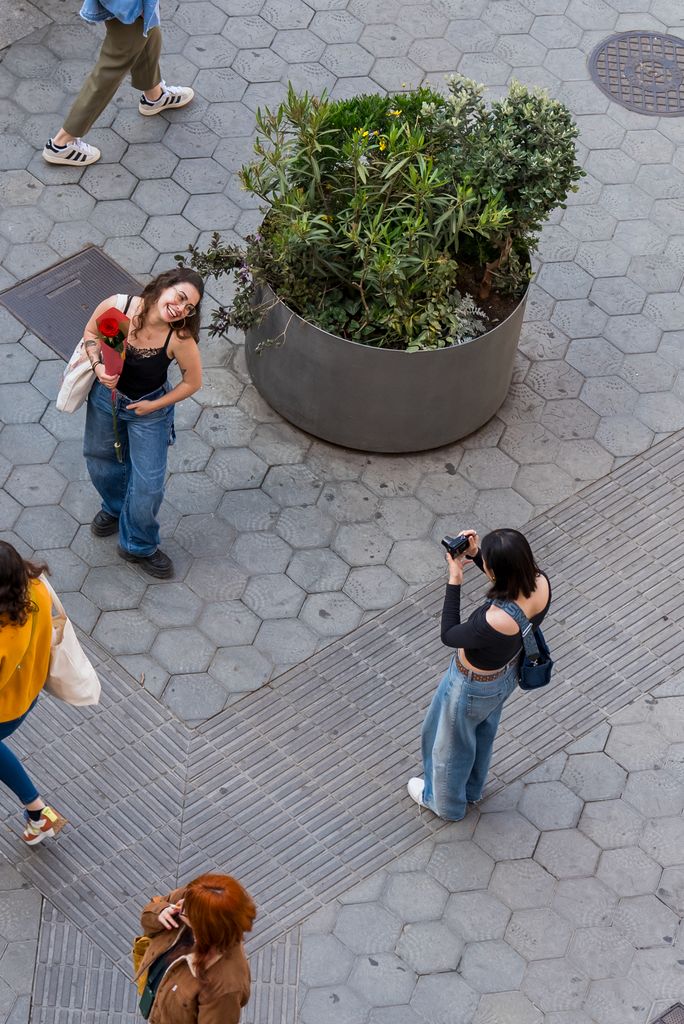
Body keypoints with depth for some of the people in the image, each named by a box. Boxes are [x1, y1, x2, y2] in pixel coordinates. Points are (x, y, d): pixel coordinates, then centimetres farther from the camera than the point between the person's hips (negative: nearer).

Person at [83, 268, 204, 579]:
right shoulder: (116, 306, -29)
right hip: (105, 396, 2)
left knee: (148, 484, 7)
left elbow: (192, 382, -17)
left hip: (149, 409, -2)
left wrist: (155, 405, -14)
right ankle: (115, 507, 61)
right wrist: (98, 367, -22)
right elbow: (91, 332, -7)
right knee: (100, 459, 27)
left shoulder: (180, 338, -32)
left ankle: (139, 545, 36)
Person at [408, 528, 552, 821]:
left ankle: (445, 802, 54)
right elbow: (513, 574, -2)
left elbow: (449, 636, -26)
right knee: (483, 731, 35)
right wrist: (476, 554, -15)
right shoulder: (541, 583, -28)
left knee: (450, 742, 26)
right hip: (509, 672, 6)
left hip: (475, 686, -6)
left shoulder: (494, 622, -46)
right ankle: (472, 788, 63)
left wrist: (454, 582, -26)